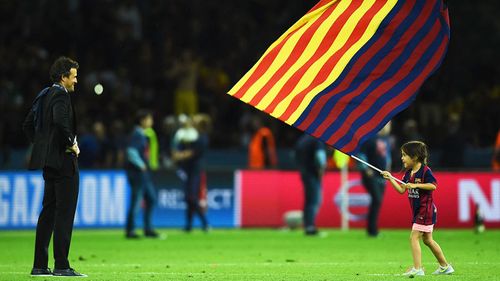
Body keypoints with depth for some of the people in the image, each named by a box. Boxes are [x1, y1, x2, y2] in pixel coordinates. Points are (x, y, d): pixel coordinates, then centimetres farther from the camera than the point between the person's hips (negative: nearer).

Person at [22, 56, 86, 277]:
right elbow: (60, 121, -30)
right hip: (64, 160, -10)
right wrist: (71, 144, -16)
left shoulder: (43, 95, 15)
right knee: (64, 213, -7)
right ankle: (61, 265, -9)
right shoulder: (61, 95, -12)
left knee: (48, 212, 11)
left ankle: (40, 265, 12)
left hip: (49, 162, 10)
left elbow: (27, 125, 20)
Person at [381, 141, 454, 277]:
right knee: (427, 240, 15)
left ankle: (417, 268, -12)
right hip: (417, 211, 9)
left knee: (414, 237, -13)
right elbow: (401, 190, 10)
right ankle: (445, 266, 25)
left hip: (426, 210, -9)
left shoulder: (425, 171, -15)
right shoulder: (409, 173, 10)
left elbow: (433, 185, -23)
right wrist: (390, 178, 0)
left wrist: (416, 185, -26)